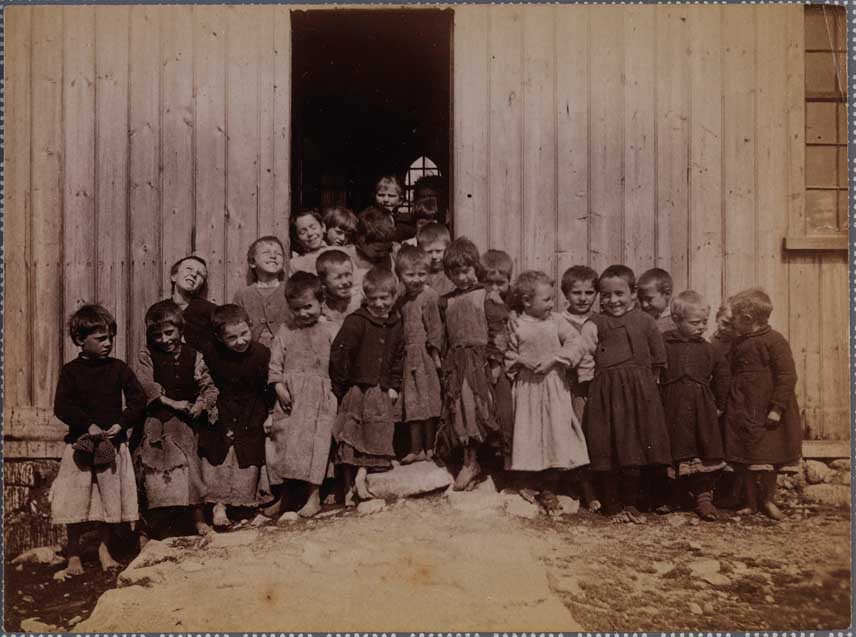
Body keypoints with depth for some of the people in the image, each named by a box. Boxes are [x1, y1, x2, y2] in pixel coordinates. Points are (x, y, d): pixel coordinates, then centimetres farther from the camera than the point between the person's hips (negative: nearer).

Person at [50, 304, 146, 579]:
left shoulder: (118, 368, 3)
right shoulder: (71, 370, -1)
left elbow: (138, 399, 0)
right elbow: (62, 407, -9)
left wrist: (122, 424, -12)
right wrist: (89, 425, -19)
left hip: (113, 443, 1)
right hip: (81, 443, -1)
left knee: (112, 498, 6)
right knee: (75, 500, 1)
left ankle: (104, 548, 24)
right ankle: (73, 554, 17)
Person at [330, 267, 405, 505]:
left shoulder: (395, 325, 7)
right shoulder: (356, 322, -13)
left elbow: (398, 358, 16)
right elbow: (338, 353, -15)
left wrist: (393, 387, 9)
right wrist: (340, 386, -11)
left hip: (382, 393, 6)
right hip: (357, 390, -5)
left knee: (374, 439, 6)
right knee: (351, 440, 1)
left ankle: (360, 479, 14)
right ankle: (349, 487, 10)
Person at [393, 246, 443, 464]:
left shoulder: (429, 296, -12)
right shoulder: (401, 301, 8)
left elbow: (435, 327, -12)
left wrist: (435, 354, -13)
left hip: (425, 355, -6)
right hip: (408, 356, 7)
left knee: (428, 401, 4)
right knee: (412, 405, 10)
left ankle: (429, 448, 15)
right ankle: (416, 449, 19)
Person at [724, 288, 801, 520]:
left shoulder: (774, 341, -13)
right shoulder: (738, 343, 8)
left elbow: (787, 376, -16)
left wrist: (777, 408, -19)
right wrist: (726, 404, 8)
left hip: (765, 412, -6)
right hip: (742, 412, 6)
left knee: (768, 457, 6)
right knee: (746, 459, 8)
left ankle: (768, 500, 24)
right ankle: (751, 503, 19)